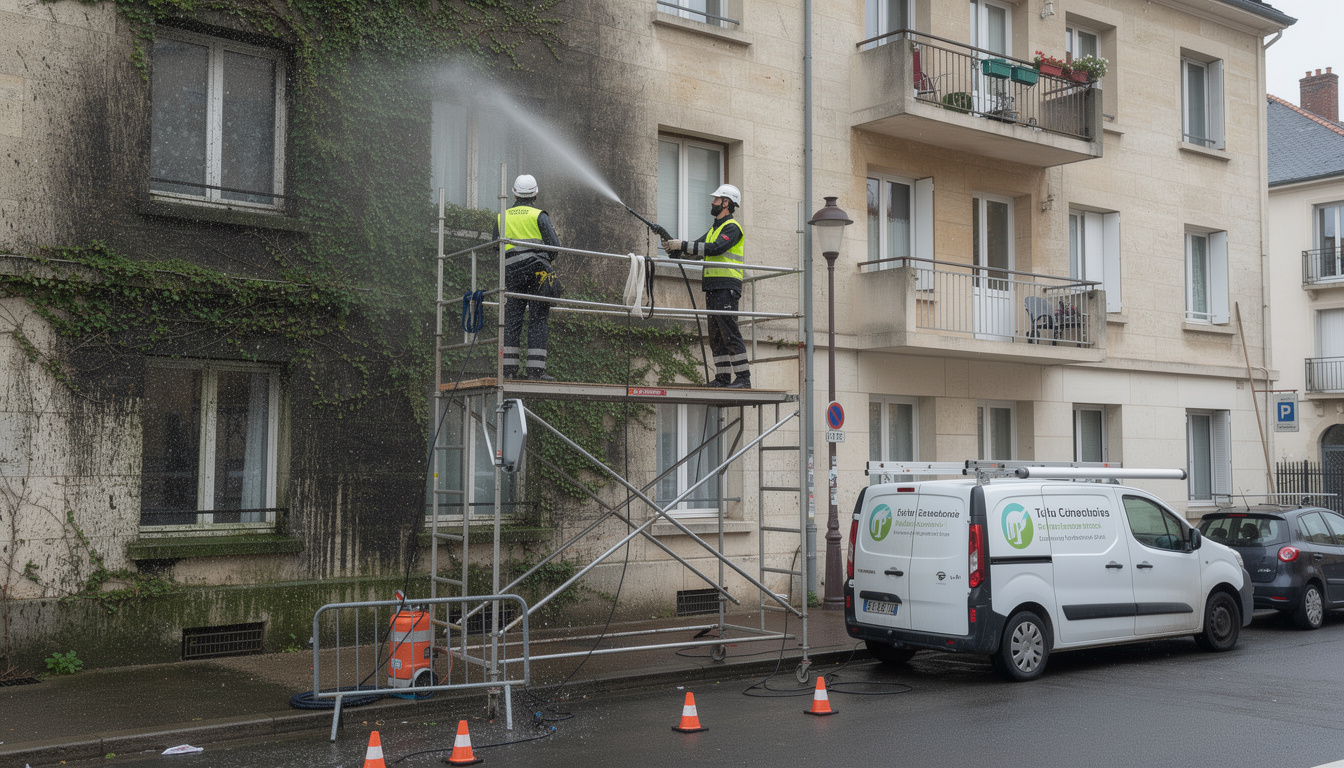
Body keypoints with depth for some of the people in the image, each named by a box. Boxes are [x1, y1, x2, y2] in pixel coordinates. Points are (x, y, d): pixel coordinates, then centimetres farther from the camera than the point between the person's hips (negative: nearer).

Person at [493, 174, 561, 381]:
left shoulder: (501, 218, 16)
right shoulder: (539, 215, 4)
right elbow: (554, 245, -1)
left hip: (511, 272, 3)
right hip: (536, 269, -3)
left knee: (512, 320, 4)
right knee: (537, 320, -3)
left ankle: (508, 367, -4)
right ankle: (535, 369, -9)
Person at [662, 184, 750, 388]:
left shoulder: (732, 227, -7)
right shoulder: (715, 228, 23)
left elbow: (715, 249, -22)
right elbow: (697, 250, 21)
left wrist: (683, 245, -20)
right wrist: (674, 247, 5)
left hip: (726, 287, -10)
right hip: (713, 287, 10)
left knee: (729, 332, -13)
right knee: (716, 335, 7)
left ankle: (744, 377, -13)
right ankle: (723, 377, 9)